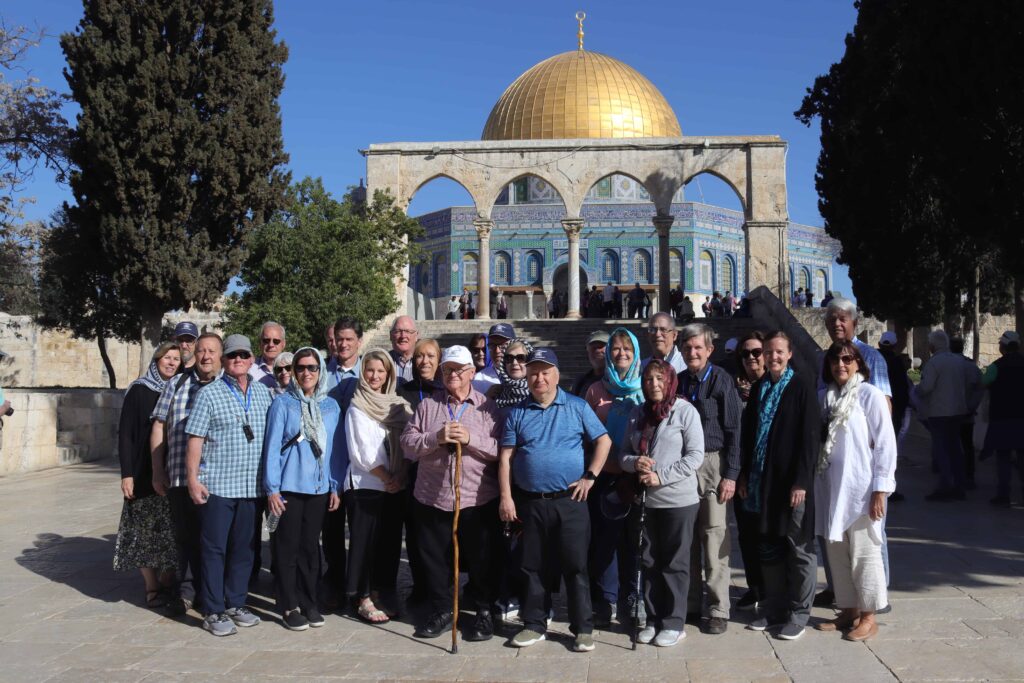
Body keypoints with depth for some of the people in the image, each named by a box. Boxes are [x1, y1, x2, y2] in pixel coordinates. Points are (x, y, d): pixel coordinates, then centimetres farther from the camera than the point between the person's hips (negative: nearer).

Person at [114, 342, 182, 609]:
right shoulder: (138, 391, -1)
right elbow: (125, 434, -4)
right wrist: (127, 473, -11)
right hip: (144, 473, -3)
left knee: (171, 531, 3)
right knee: (145, 530, 1)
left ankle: (168, 584, 13)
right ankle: (152, 587, 10)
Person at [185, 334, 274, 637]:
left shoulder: (263, 393, 10)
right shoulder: (209, 394, -2)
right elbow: (195, 439, -4)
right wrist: (193, 478, -11)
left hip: (251, 486, 4)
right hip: (217, 486, -4)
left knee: (244, 548, 11)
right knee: (214, 549, 3)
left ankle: (235, 604, 24)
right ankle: (213, 612, 11)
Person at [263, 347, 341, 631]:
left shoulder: (331, 406, 8)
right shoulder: (282, 403, -3)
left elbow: (335, 448, 11)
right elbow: (272, 447, -5)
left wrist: (335, 487, 7)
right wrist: (271, 489, -9)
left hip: (319, 487, 3)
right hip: (289, 486, -3)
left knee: (311, 545, 11)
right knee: (288, 546, 3)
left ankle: (309, 603, 21)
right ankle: (289, 606, 12)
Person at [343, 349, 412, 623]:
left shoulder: (397, 405, 10)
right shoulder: (357, 408, -4)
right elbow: (362, 452, -10)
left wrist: (400, 477, -3)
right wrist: (386, 477, -10)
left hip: (395, 486, 5)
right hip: (365, 485, -5)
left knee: (390, 541, 8)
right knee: (364, 541, -1)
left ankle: (381, 593, 19)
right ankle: (362, 598, 7)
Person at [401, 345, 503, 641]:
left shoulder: (487, 406, 3)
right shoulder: (427, 405, 9)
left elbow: (501, 449, -6)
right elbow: (408, 444, 0)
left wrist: (470, 439, -18)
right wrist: (436, 438, -15)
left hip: (479, 501, -2)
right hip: (432, 499, 2)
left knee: (482, 560, 7)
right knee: (436, 559, 11)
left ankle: (484, 612, 24)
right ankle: (441, 611, 28)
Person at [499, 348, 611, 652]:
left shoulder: (577, 407, 2)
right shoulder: (517, 413, 6)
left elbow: (604, 441, 3)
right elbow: (506, 457, 4)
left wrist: (590, 476, -5)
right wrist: (506, 496, -3)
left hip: (570, 501, -2)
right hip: (530, 502, 2)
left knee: (576, 566, 2)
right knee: (533, 566, 11)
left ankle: (583, 629, 12)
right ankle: (534, 625, 24)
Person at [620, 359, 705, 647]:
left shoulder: (685, 411, -6)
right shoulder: (638, 413, 9)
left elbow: (695, 456, -11)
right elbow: (624, 453, 12)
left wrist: (661, 476, -18)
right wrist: (634, 462, -11)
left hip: (678, 500, -5)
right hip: (645, 499, 5)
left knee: (674, 563, 5)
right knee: (649, 562, 12)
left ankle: (674, 623, 16)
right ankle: (653, 620, 24)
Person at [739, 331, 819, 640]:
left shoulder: (801, 387, -6)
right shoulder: (759, 389, 10)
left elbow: (810, 437, -10)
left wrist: (801, 481, -15)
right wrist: (745, 475, 9)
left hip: (792, 480, -5)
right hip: (763, 479, 5)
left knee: (799, 547, 3)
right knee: (769, 547, 11)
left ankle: (798, 614, 13)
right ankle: (774, 609, 22)